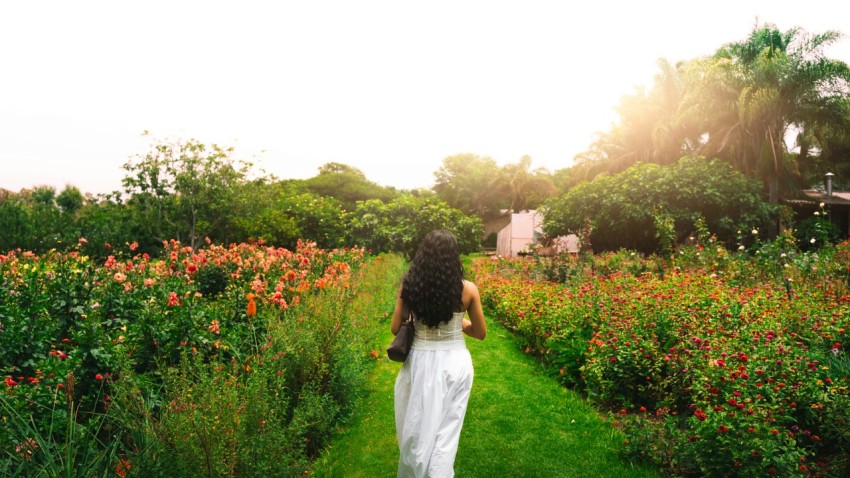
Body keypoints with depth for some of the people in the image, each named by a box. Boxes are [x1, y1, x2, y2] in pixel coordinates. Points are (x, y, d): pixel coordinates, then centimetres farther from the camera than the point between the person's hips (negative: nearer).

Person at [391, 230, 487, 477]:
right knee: (445, 431, 13)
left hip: (420, 363, 1)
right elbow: (480, 333, 0)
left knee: (415, 428, 20)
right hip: (455, 363, -1)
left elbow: (396, 328, -1)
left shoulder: (409, 286, -9)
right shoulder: (468, 289, -11)